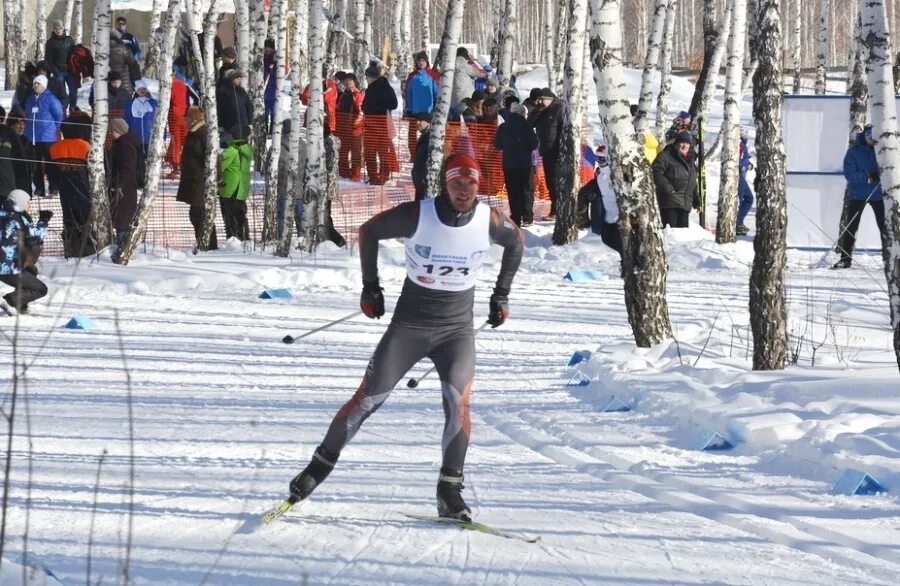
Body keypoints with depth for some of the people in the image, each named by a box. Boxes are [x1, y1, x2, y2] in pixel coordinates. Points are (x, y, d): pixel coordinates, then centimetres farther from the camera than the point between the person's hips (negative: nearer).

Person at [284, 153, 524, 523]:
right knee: (367, 399, -2)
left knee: (458, 401, -20)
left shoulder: (489, 221, -9)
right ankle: (322, 464, 17)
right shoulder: (417, 216, -15)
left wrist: (501, 295, 13)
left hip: (457, 330, 1)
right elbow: (369, 231, 2)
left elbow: (515, 241, 14)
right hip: (408, 325, -1)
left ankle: (450, 491, -11)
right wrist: (370, 287, 2)